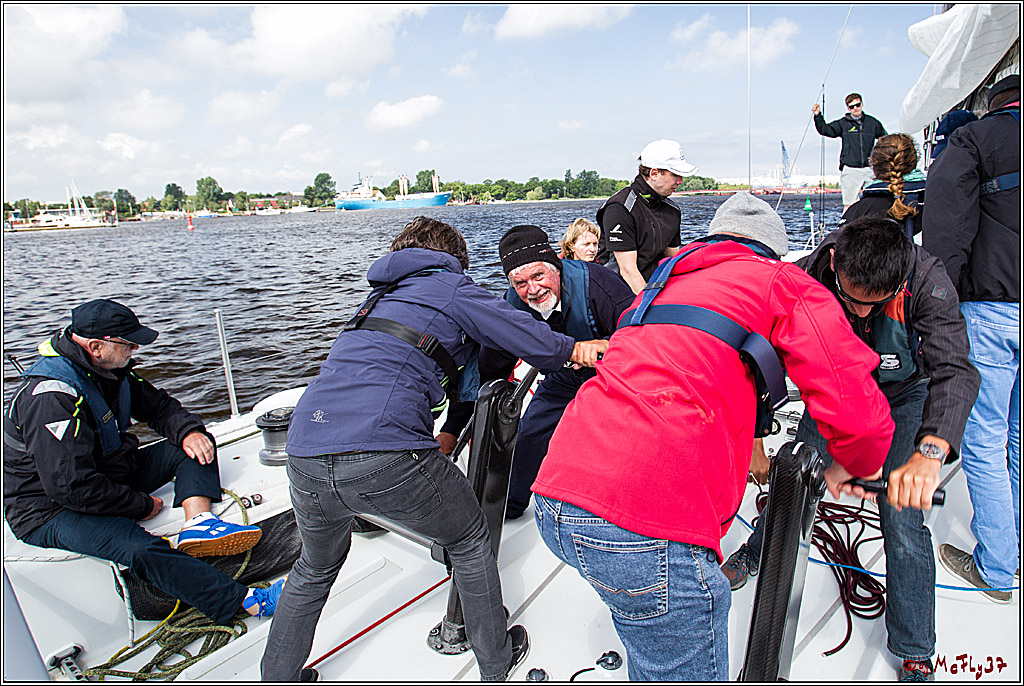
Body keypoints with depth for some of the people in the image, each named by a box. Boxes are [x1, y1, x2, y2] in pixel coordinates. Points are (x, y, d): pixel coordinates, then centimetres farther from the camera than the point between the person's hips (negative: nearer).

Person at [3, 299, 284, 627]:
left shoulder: (110, 367, 0)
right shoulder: (51, 396, -28)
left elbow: (157, 405, 13)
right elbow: (72, 487, -31)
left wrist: (189, 430, -8)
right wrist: (141, 505, -20)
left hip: (111, 476, 9)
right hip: (52, 511, -9)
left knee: (193, 447, -1)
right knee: (141, 550, -34)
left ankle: (198, 522, -24)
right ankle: (250, 602, -36)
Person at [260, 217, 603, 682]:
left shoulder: (379, 298, 29)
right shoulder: (452, 286, 9)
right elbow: (537, 344, 6)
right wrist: (573, 348, 26)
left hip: (304, 459, 7)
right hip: (385, 456, -6)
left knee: (315, 568, 34)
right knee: (470, 541, 21)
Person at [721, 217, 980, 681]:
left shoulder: (926, 278, -34)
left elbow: (954, 370, -42)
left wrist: (929, 452, -59)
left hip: (905, 395, -1)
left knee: (902, 521, -7)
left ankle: (915, 657, 13)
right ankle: (756, 553, 38)